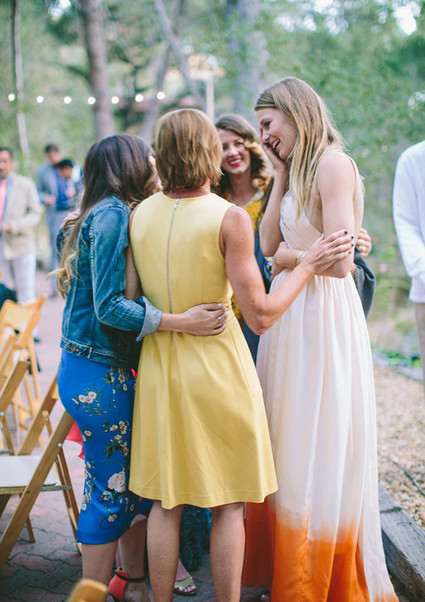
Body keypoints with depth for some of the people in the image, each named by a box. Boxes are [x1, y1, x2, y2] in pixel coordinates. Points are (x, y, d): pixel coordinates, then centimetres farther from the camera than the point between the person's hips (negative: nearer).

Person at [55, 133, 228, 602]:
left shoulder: (107, 215, 14)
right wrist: (182, 321, -26)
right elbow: (110, 306, -20)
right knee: (111, 490, 1)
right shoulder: (113, 216, -15)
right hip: (99, 375, -9)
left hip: (109, 372, 9)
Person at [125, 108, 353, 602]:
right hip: (218, 370, -4)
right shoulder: (229, 218, -15)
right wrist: (309, 264, -6)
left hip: (159, 368, 5)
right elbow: (260, 316, -16)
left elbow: (128, 304, 4)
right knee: (227, 505, 11)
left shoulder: (139, 215, -1)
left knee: (165, 503, 15)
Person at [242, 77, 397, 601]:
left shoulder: (332, 163, -13)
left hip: (323, 315, -8)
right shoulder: (298, 170, 15)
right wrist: (281, 177, 6)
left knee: (320, 452, 1)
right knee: (287, 447, 12)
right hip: (289, 312, 9)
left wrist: (291, 257, -3)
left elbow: (341, 262, -19)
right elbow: (268, 243, 8)